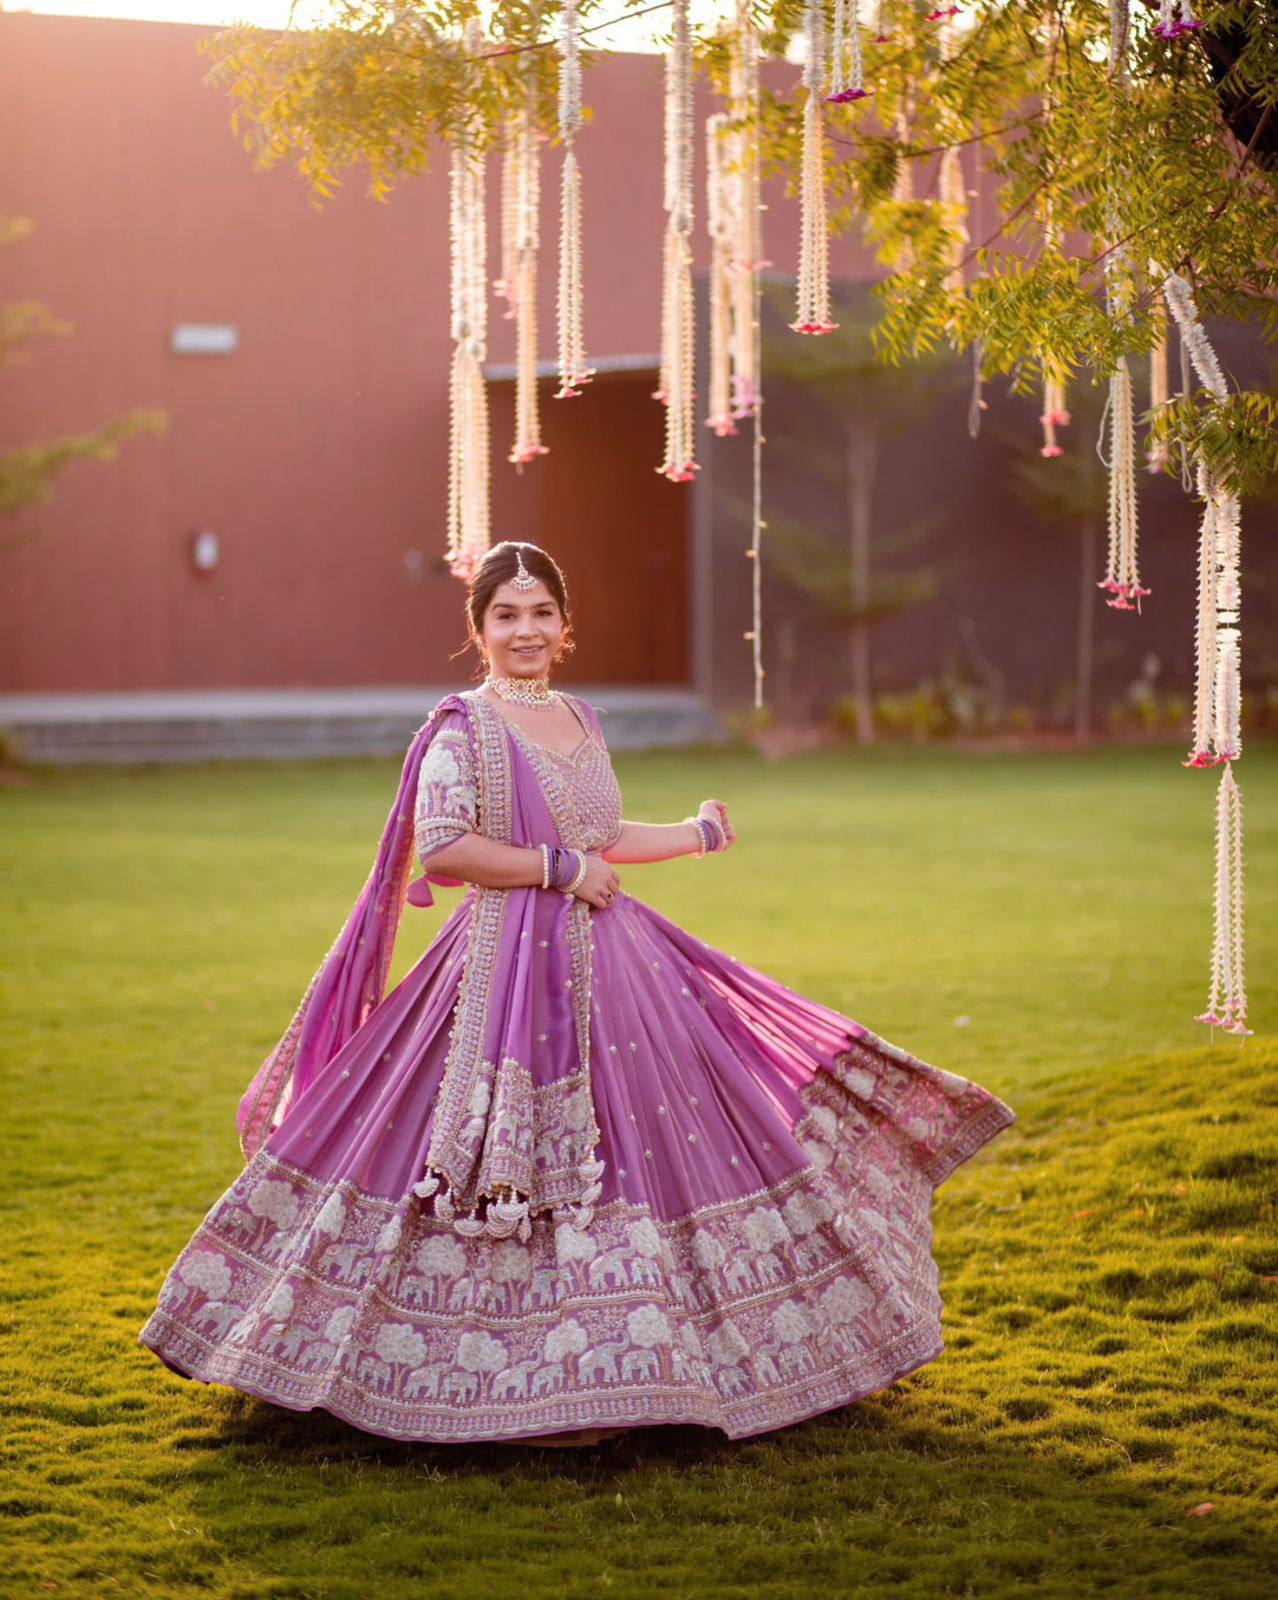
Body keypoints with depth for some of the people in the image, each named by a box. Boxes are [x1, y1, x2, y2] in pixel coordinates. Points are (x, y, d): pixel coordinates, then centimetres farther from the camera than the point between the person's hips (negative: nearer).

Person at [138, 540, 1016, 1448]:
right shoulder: (463, 727, -8)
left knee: (632, 1148, 9)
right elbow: (441, 845, -18)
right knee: (514, 1166, -7)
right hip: (511, 960, -7)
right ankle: (513, 1375, 2)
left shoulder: (580, 719, 14)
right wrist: (563, 870, -15)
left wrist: (701, 834, 29)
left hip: (606, 959, 8)